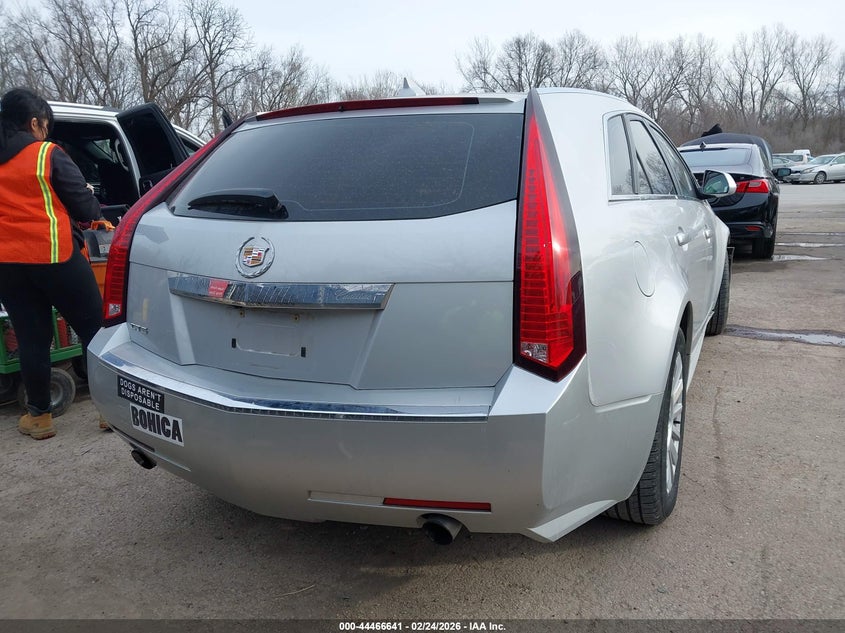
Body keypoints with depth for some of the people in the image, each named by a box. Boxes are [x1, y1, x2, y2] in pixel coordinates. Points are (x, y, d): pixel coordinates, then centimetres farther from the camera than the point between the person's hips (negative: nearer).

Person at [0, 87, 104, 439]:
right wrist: (94, 210, 16)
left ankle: (38, 415, 16)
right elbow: (84, 206, -4)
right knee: (92, 328, 5)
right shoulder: (49, 155, -6)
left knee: (31, 338, 11)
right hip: (53, 256, -5)